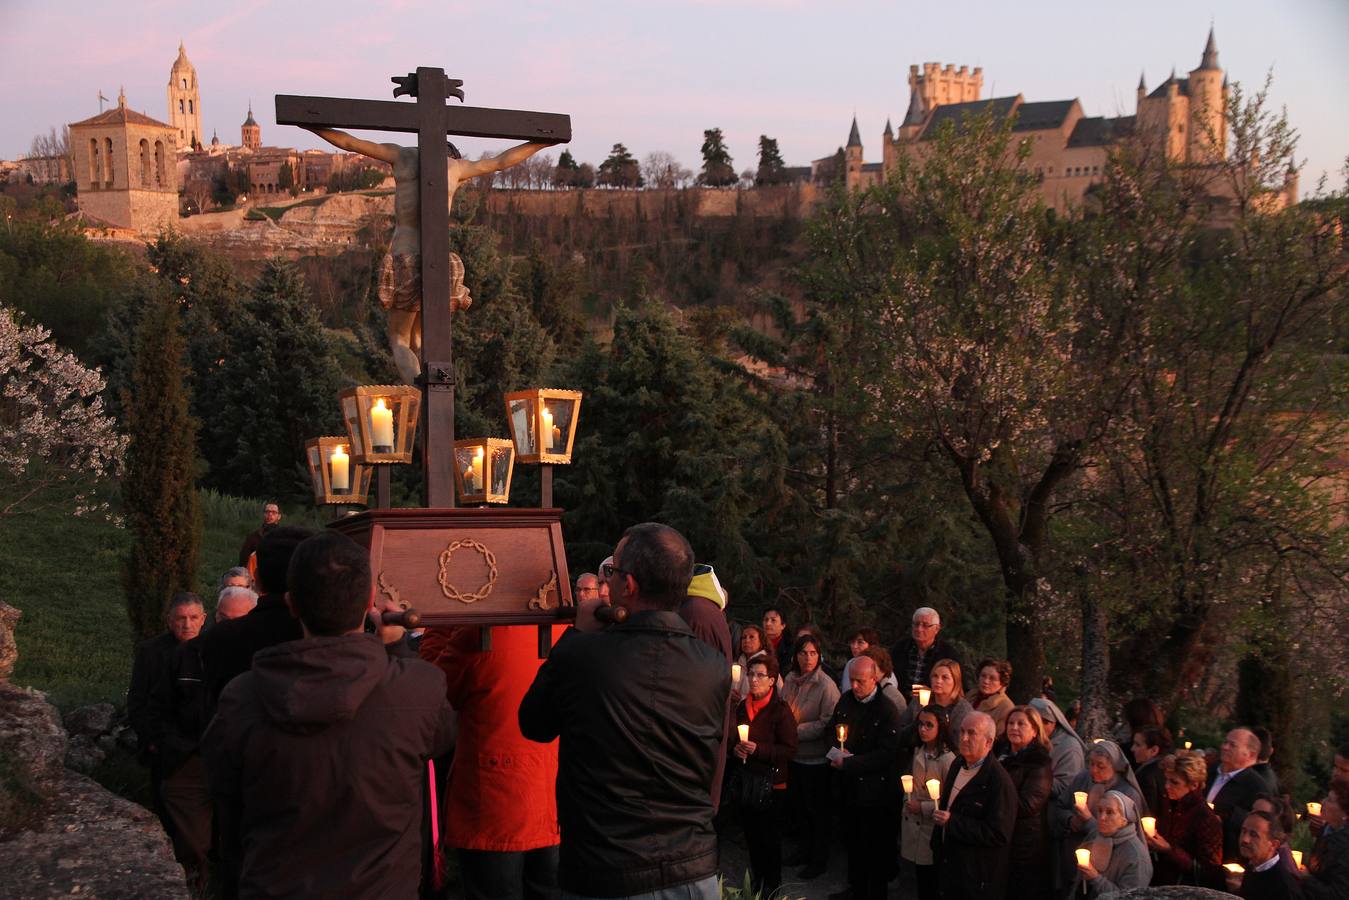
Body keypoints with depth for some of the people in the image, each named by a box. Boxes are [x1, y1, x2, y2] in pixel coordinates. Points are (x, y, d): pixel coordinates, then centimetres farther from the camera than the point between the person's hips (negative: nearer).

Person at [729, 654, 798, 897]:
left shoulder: (781, 710, -13)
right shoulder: (742, 707, 7)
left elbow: (790, 750, -14)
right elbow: (732, 739, 18)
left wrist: (758, 749, -23)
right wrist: (735, 749, -4)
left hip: (771, 783, -5)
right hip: (746, 780, 5)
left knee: (769, 836, 4)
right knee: (751, 833, 13)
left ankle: (772, 884, 21)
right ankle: (756, 878, 32)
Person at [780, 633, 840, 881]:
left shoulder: (826, 685, -18)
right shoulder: (789, 680, 1)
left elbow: (827, 723, -20)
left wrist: (796, 731, -19)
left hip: (816, 758, -6)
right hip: (794, 755, 6)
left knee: (817, 810, 7)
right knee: (797, 804, 18)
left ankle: (819, 860, 23)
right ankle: (805, 848, 37)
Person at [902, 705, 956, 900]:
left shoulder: (947, 759, -18)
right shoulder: (919, 753, 6)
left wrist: (923, 807, -18)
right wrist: (908, 802, 8)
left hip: (931, 829, -6)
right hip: (914, 826, 6)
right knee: (920, 879, 15)